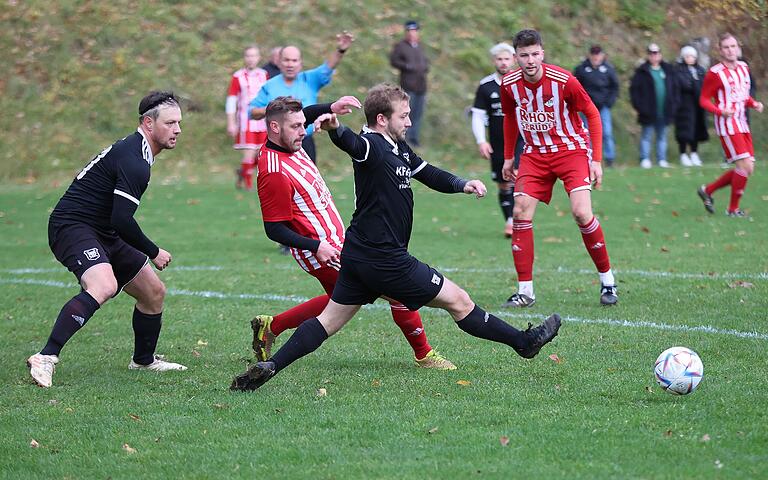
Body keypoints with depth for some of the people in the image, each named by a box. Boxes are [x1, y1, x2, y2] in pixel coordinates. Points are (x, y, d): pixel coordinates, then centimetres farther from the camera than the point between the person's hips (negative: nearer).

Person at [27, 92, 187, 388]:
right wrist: (153, 253, -12)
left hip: (102, 233, 11)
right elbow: (122, 220, -25)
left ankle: (144, 360, 36)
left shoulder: (133, 151, 14)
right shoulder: (134, 161, -20)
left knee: (154, 292, 15)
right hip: (72, 227, -11)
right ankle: (45, 358, -39)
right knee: (104, 286, -36)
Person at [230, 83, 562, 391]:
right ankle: (523, 342, 16)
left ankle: (269, 367, -1)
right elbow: (352, 143, -38)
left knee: (330, 320, 9)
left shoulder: (399, 149, 14)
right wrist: (335, 129, -61)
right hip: (384, 259, -10)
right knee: (459, 301, 4)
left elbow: (429, 174, 25)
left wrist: (462, 185, 8)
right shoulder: (372, 146, -17)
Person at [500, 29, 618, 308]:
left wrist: (596, 159, -10)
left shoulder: (563, 81, -19)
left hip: (571, 150, -4)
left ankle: (607, 281, 1)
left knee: (581, 213, -18)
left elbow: (592, 114, -8)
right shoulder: (509, 84, -7)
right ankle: (525, 291, -2)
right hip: (534, 155, 4)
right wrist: (508, 157, 17)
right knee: (521, 214, -10)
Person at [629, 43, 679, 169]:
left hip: (664, 111, 4)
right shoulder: (642, 72, -2)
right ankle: (645, 159, 3)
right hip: (649, 111, -4)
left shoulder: (667, 70, 10)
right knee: (646, 136, 1)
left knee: (662, 136, 10)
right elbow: (634, 90, -5)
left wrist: (673, 105, 5)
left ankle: (662, 159, 14)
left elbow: (674, 89, 15)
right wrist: (638, 106, -12)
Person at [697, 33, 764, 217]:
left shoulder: (743, 67, 12)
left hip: (742, 124, 8)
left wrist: (754, 104, 3)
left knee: (746, 169, 6)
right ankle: (733, 209, 1)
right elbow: (704, 100, -7)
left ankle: (708, 190, 21)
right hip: (727, 124, -8)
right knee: (745, 166, -14)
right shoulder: (715, 73, -10)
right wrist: (721, 111, -23)